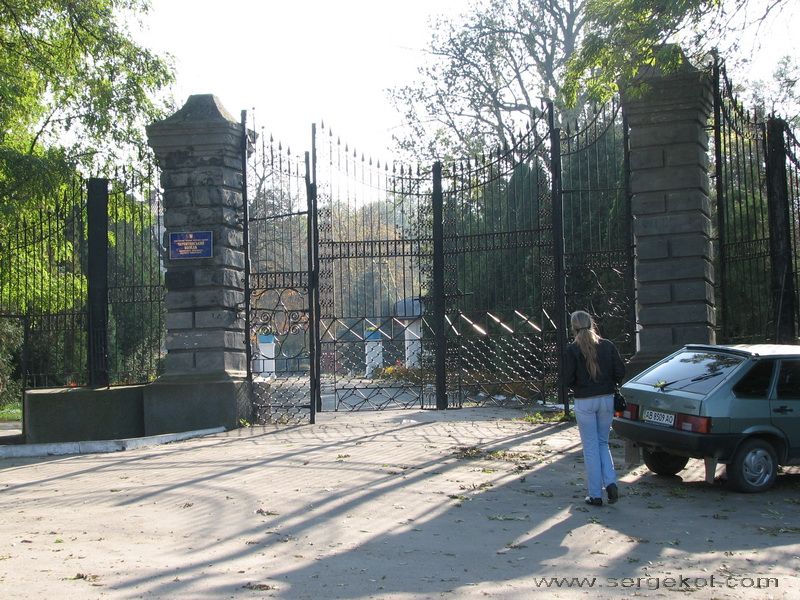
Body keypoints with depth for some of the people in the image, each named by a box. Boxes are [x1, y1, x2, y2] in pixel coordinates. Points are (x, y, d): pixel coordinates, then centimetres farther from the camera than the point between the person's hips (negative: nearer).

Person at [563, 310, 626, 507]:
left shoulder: (572, 350, -9)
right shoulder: (608, 346, 0)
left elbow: (568, 380, -11)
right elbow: (620, 371, -1)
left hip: (584, 402, -3)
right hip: (606, 400, 3)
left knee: (590, 448, 4)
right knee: (602, 443, 18)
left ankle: (595, 495, 6)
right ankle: (610, 482, 1)